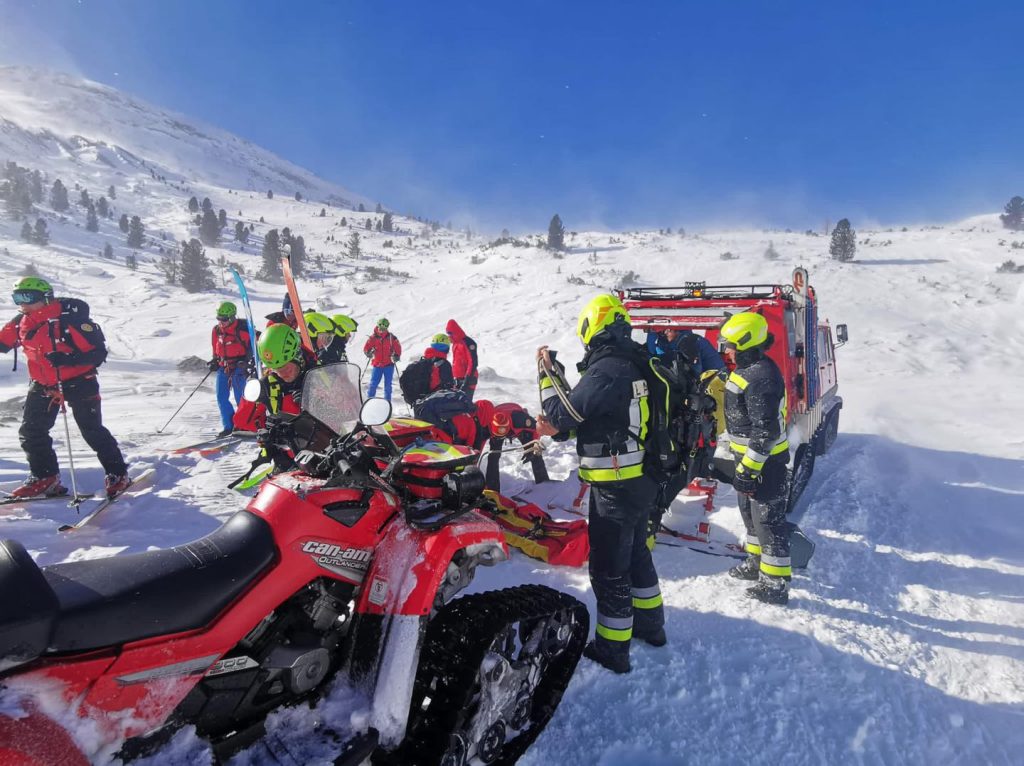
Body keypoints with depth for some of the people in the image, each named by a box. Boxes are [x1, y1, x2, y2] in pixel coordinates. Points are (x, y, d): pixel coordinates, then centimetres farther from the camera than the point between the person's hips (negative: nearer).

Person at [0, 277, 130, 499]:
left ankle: (118, 475, 8)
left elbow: (98, 352, -23)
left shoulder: (70, 319, -22)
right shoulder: (20, 323, -2)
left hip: (78, 382, -7)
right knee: (31, 432, 7)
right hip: (43, 385, 7)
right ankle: (45, 477, 23)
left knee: (92, 432, -4)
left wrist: (68, 359, -36)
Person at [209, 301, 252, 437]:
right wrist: (215, 361, 10)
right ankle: (229, 426, 9)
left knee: (239, 397, -5)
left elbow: (252, 345, -6)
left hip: (238, 367, -6)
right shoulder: (216, 330, 6)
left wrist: (246, 362, -11)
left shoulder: (242, 329, -12)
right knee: (221, 398, 2)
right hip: (223, 367, 6)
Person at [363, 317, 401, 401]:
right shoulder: (373, 338, -1)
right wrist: (368, 353, -19)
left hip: (389, 365, 0)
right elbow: (366, 347, 2)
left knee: (388, 385, 6)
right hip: (377, 365, 0)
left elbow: (398, 348, 4)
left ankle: (387, 402, 16)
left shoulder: (391, 338, -1)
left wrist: (396, 356, -13)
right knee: (373, 384, -2)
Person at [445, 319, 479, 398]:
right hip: (459, 379, 9)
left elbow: (473, 362, -18)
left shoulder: (468, 343, -12)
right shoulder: (455, 343, 17)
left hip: (468, 378, -9)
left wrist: (468, 379, -22)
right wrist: (455, 378, 23)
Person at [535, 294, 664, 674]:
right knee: (636, 552, 24)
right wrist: (560, 428, 10)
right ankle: (650, 623, 40)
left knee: (609, 567, 3)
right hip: (643, 479, 9)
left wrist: (548, 371, -5)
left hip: (615, 486, -9)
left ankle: (612, 648, 16)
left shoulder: (605, 371, -22)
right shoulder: (635, 365, 6)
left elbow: (562, 413, -18)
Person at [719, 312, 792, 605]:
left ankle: (776, 583, 6)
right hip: (747, 456, 11)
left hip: (764, 461, -11)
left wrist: (748, 468, -25)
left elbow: (765, 431, -27)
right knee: (750, 512, 23)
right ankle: (756, 563, 40)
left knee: (768, 520, -3)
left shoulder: (761, 377, -25)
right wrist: (742, 462, 25)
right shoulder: (748, 369, 10)